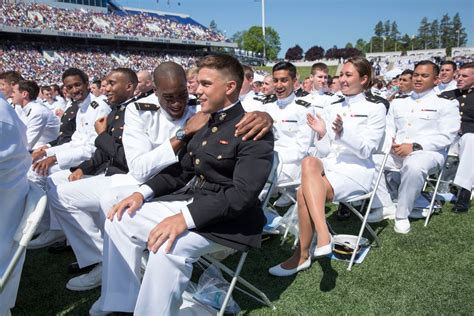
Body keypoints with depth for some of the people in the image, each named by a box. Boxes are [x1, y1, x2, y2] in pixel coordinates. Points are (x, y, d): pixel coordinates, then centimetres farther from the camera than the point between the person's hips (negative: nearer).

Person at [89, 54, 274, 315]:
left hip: (228, 219, -8)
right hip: (190, 201, 9)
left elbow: (243, 194, -24)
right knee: (120, 220, 1)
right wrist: (142, 193, 1)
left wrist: (186, 217, -32)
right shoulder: (205, 123, 12)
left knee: (167, 247, -33)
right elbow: (181, 170, 16)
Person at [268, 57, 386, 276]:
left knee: (305, 192, -29)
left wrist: (343, 131, -22)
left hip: (357, 170, -5)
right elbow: (327, 150, 15)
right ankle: (323, 235, -39)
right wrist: (322, 134, -5)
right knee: (309, 162, -34)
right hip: (331, 165, 5)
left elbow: (366, 151, -8)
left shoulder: (376, 108, 2)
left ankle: (302, 255, -16)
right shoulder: (334, 108, 18)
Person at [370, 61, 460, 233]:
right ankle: (385, 206, -10)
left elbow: (446, 136, -5)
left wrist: (414, 146, -16)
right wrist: (390, 142, -8)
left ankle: (402, 215, -20)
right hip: (396, 151, 5)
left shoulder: (446, 104, 7)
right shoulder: (398, 102, 23)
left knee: (414, 166, -39)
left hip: (428, 152, -5)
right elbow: (388, 128, 17)